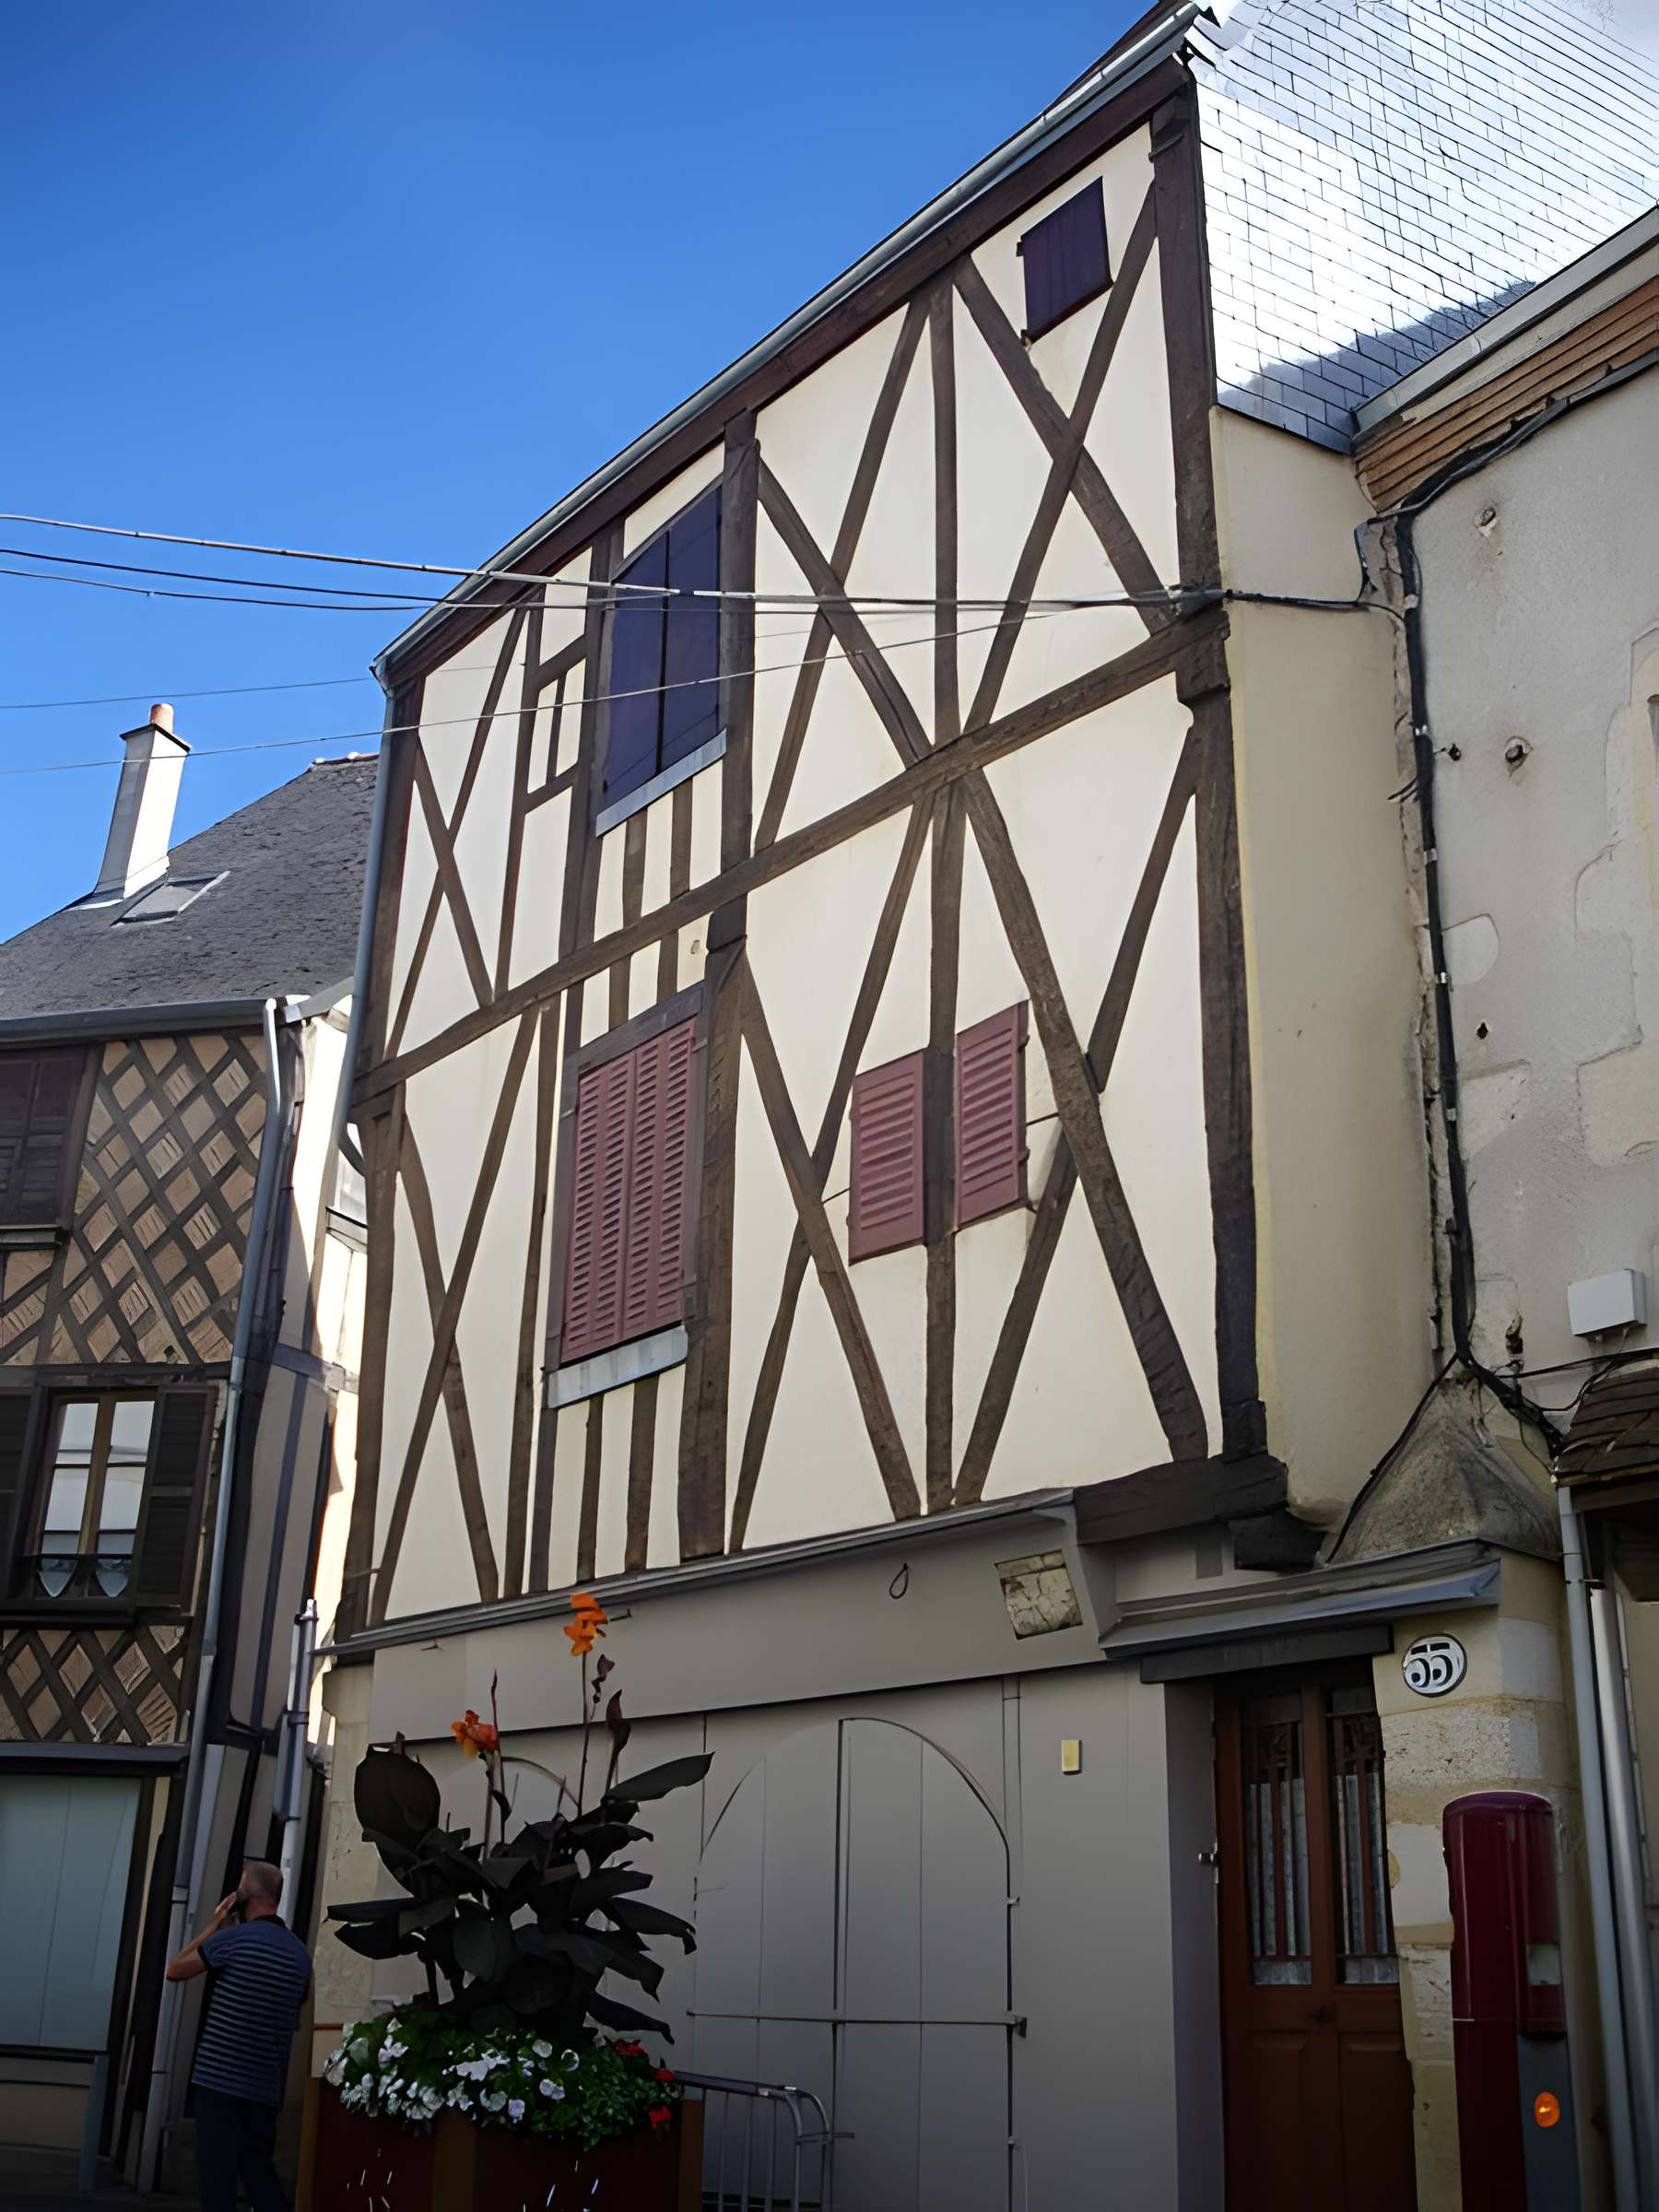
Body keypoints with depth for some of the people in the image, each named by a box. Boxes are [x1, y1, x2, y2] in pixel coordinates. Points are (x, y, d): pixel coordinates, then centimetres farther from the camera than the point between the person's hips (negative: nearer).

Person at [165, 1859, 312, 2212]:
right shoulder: (300, 1953, 7)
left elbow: (175, 1971, 1)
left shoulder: (232, 1938, -10)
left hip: (220, 2080, -5)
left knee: (217, 2172, -1)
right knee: (259, 2168, 14)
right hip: (266, 2087, 5)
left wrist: (214, 1925, 7)